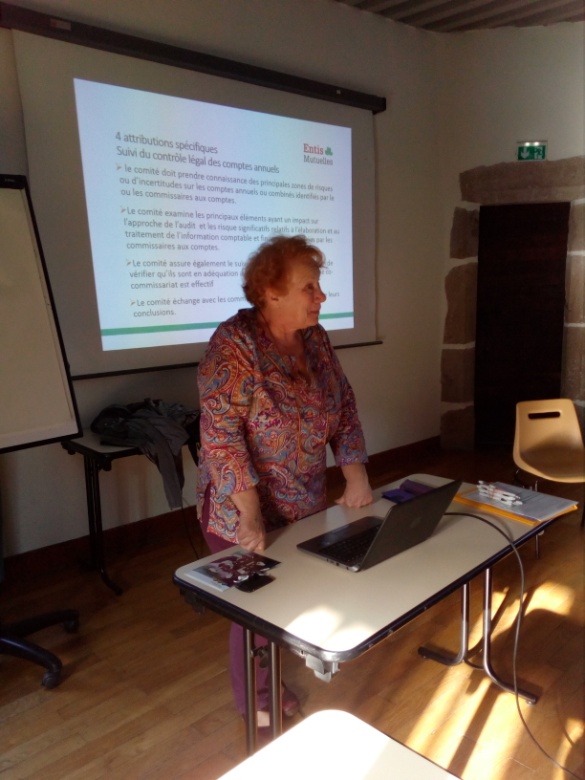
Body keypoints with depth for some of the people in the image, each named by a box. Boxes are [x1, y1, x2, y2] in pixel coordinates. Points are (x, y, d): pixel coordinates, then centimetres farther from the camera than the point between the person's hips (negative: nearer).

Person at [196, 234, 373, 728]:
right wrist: (250, 513, -28)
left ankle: (275, 684, 41)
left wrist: (356, 475, -3)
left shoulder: (315, 338, 2)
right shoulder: (235, 344, -20)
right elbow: (220, 432, -26)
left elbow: (344, 407, 6)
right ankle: (258, 705, 36)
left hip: (306, 506, 6)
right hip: (246, 512, -6)